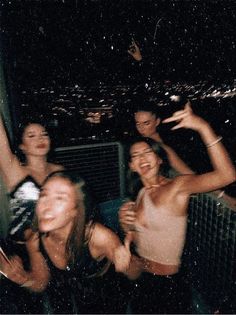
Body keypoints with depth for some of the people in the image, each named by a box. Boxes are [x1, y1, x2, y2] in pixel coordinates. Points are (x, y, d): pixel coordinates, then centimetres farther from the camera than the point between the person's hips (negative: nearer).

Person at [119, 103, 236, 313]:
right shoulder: (141, 194, -2)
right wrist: (126, 226, -15)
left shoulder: (177, 186, -21)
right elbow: (138, 241, 5)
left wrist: (203, 127, -42)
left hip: (168, 285, -6)